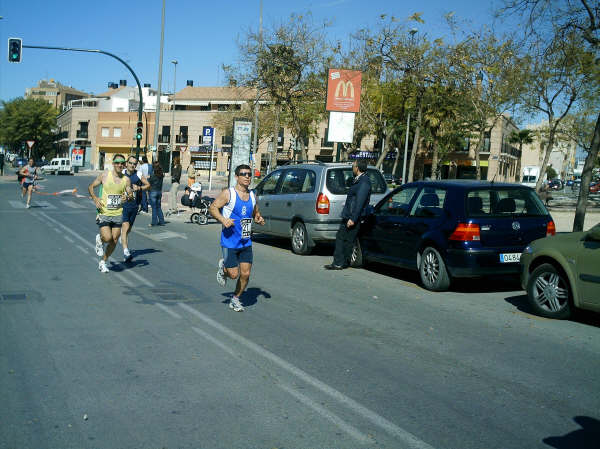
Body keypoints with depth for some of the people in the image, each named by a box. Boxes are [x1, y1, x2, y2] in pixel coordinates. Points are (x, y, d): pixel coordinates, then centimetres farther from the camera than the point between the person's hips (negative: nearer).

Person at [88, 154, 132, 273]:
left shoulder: (126, 180, 2)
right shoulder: (104, 175, -3)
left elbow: (131, 195, 5)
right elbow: (91, 186, 8)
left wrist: (127, 197, -19)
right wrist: (95, 198, -8)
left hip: (118, 214, 3)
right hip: (104, 213, -3)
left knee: (114, 241, 3)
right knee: (108, 238, -17)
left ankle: (103, 262, 23)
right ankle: (99, 238, 20)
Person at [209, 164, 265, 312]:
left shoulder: (252, 196, 9)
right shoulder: (228, 193, -8)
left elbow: (256, 214, 22)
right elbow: (213, 207, -9)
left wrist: (259, 220, -1)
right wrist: (223, 220, -25)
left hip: (246, 242, 5)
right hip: (230, 241, -5)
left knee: (245, 274, 2)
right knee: (233, 274, -5)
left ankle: (235, 299, 24)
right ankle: (223, 267, 29)